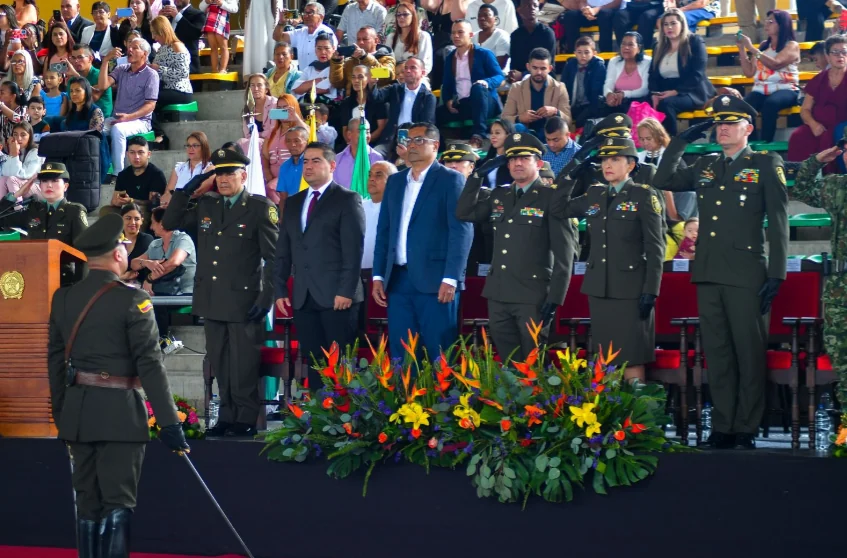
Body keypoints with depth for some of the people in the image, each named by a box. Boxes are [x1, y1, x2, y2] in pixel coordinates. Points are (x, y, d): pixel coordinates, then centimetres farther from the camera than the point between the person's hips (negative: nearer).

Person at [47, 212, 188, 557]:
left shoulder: (63, 298, 6)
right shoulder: (132, 299, -11)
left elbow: (55, 360, 11)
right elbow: (149, 364, -14)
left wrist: (61, 415, 20)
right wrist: (169, 422, -12)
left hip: (78, 412, 6)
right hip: (119, 411, -5)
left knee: (86, 501, 12)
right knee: (117, 502, -3)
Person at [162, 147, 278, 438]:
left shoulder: (260, 207, -4)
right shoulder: (205, 206, 13)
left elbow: (274, 257, -7)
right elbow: (169, 223, 17)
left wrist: (266, 298, -13)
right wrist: (185, 192, 4)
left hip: (244, 300, -6)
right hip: (212, 300, 6)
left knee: (243, 365, -2)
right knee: (220, 363, 10)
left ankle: (246, 420, 5)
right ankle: (227, 416, 17)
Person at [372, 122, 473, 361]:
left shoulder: (450, 180, -2)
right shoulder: (395, 181, 16)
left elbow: (462, 231, -9)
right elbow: (383, 231, 17)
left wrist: (451, 279, -15)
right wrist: (378, 276, 9)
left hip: (434, 280, -5)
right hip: (398, 279, 6)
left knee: (439, 357, -3)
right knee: (400, 354, 5)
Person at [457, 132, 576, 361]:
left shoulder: (551, 198, -4)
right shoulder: (498, 196, 15)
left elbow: (564, 253, -8)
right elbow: (464, 213, 10)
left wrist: (555, 298, -14)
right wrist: (479, 175, 5)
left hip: (533, 296, -6)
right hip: (498, 295, 6)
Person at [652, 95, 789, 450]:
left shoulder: (766, 165, 3)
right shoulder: (705, 167, 17)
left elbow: (778, 222, -2)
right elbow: (663, 181, 18)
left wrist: (776, 274, -8)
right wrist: (680, 142, 11)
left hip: (746, 274, -5)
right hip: (708, 273, 5)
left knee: (749, 353, -3)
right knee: (717, 353, 6)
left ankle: (746, 430, 1)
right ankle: (723, 427, 11)